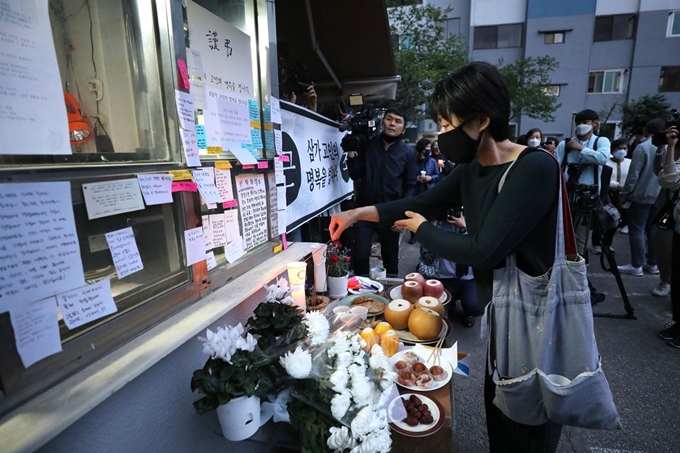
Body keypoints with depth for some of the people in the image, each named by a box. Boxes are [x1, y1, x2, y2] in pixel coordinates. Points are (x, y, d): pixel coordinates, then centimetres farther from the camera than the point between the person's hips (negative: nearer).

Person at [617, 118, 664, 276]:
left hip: (641, 195, -6)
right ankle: (653, 264, 19)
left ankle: (636, 266, 1)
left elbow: (633, 174, -14)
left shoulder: (643, 147, -12)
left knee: (637, 230, -2)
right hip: (660, 196, 6)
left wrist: (624, 194, -5)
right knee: (653, 230, 12)